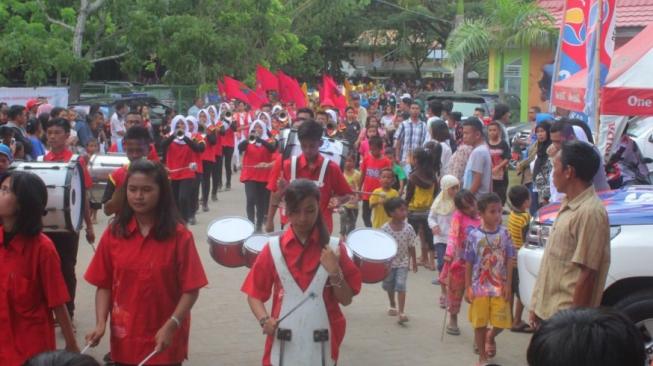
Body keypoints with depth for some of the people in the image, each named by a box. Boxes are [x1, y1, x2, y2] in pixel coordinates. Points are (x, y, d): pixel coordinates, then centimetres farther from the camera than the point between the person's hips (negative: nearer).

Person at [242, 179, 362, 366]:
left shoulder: (333, 249, -1)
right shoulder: (273, 249, -2)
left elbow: (346, 299, 0)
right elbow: (255, 294, 3)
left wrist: (335, 272, -17)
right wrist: (264, 320, -15)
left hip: (321, 345, 0)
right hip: (283, 345, 0)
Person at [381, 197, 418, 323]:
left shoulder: (408, 228, -12)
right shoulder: (385, 228, -16)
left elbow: (411, 247, -3)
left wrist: (414, 262, 4)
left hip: (403, 262, -1)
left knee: (401, 285, -15)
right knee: (389, 286, 17)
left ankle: (402, 312, -15)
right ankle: (392, 306, 42)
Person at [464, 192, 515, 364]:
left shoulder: (504, 234, -2)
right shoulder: (474, 236, -7)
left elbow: (509, 261, 1)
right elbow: (469, 264, -2)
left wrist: (508, 285, -4)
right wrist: (467, 288, -3)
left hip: (499, 287, 1)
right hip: (479, 287, -1)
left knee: (501, 321, 0)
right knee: (479, 324, 7)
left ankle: (490, 337, 34)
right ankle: (482, 357, 23)